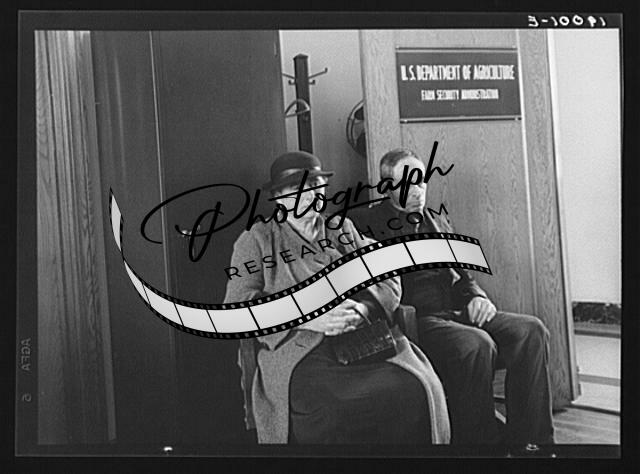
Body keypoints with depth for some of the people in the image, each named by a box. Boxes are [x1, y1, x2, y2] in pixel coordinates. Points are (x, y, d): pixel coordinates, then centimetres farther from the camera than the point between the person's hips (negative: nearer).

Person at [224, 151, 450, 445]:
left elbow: (388, 279, 14)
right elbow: (238, 304, -1)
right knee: (330, 411, -35)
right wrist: (306, 318, -14)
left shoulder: (343, 229, 23)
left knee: (418, 389, -26)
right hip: (300, 349, -3)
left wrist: (361, 309, -10)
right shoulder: (256, 239, 12)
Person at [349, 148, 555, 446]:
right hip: (415, 319, -6)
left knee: (531, 330, -16)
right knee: (476, 344, -33)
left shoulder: (438, 221, 26)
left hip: (458, 312, 7)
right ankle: (479, 442, -18)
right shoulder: (366, 222, 4)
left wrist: (476, 297, 4)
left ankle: (527, 438, -10)